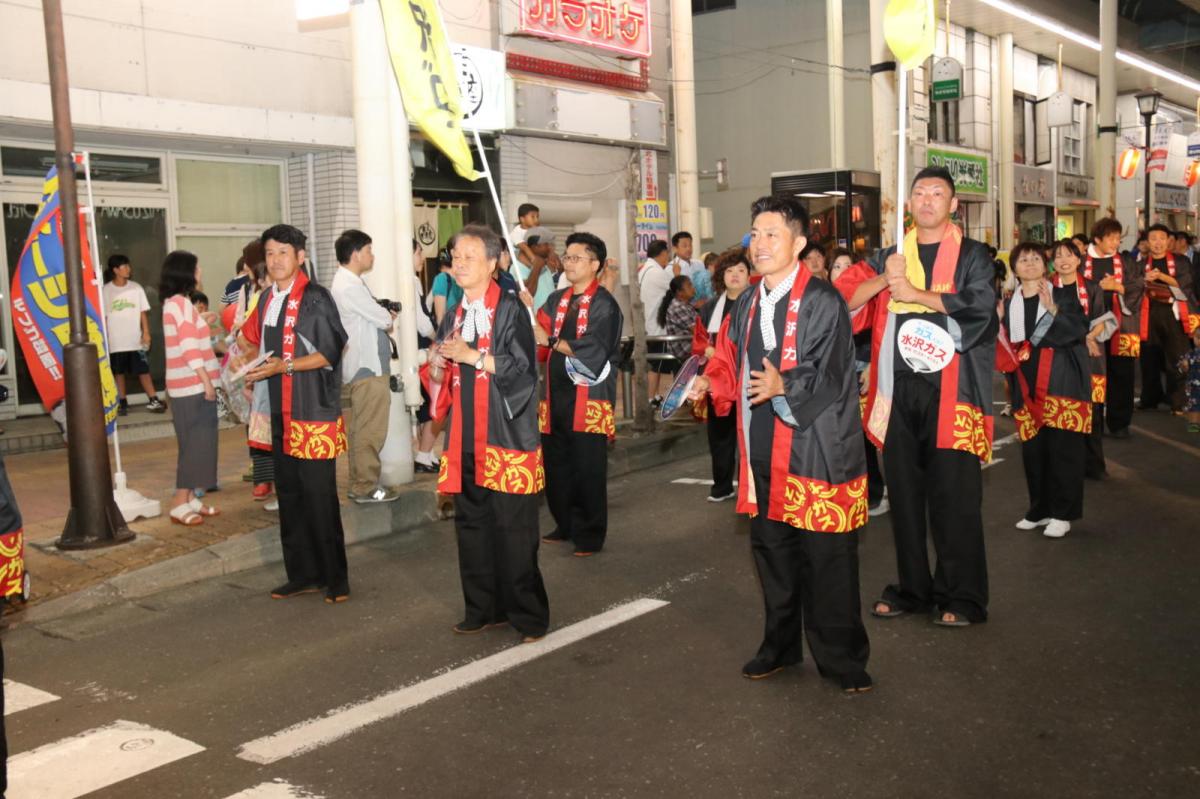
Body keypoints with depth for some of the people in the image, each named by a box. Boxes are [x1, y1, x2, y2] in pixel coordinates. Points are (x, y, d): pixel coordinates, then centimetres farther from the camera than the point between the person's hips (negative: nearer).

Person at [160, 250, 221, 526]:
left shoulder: (173, 303, 16)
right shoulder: (181, 303, -14)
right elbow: (190, 347, -19)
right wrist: (206, 380, -18)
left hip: (189, 385, 10)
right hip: (193, 385, -10)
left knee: (196, 443, 12)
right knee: (194, 444, -6)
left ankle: (190, 499, 16)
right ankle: (180, 504, -3)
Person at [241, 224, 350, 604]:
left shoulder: (315, 298, -10)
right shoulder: (267, 299, 13)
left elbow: (330, 352, -13)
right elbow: (253, 339, 27)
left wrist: (285, 366, -20)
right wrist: (252, 360, 6)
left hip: (315, 414, -8)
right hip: (281, 413, 8)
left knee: (319, 496, -4)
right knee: (289, 494, 12)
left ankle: (335, 578, 6)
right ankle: (302, 573, 22)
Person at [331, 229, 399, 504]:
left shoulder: (348, 282, 15)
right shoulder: (350, 286, -18)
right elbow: (384, 319, -13)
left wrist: (384, 315, 1)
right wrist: (389, 316, 7)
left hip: (364, 365, 11)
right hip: (368, 367, -11)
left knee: (363, 429, 15)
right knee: (369, 430, -4)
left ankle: (361, 482, 23)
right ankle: (366, 487, 2)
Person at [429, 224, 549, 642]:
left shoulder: (510, 310, -4)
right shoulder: (453, 318, 16)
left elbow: (524, 367, -12)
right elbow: (442, 379, 20)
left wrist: (473, 356, -16)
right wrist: (436, 366, -2)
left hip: (505, 435, -6)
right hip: (464, 437, 6)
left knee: (513, 528, -5)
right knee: (471, 525, 9)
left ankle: (528, 614, 6)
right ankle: (483, 609, 21)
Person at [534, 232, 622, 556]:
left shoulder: (604, 305, -7)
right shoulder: (556, 300, 15)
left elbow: (594, 349, -17)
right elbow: (540, 330, 8)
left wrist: (550, 341, -13)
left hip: (589, 398, -6)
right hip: (557, 395, 6)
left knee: (587, 470, -2)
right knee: (556, 465, 11)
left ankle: (590, 535, 9)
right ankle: (566, 525, 27)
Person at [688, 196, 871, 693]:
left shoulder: (822, 302, -10)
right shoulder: (747, 305, 13)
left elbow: (829, 375, -16)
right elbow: (732, 364, 19)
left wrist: (784, 385, -31)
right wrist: (708, 383, 0)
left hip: (816, 452, -7)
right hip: (763, 454, 7)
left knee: (827, 560, 0)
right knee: (772, 553, 17)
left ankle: (841, 657, 16)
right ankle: (780, 646, 33)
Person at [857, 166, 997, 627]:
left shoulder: (971, 255, 4)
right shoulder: (890, 256, 15)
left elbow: (980, 304, -13)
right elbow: (847, 302, 7)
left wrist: (914, 293, -12)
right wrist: (885, 278, -11)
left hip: (948, 390, -3)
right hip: (899, 389, 4)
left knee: (954, 495, -3)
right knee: (904, 492, 7)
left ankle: (961, 597, 8)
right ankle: (912, 589, 19)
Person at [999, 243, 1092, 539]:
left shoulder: (1064, 294, 3)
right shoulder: (1009, 305, 13)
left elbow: (1080, 330, -10)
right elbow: (1006, 347, 15)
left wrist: (1053, 308, -20)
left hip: (1059, 384, -3)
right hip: (1027, 387, 4)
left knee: (1063, 449, -5)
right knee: (1032, 450, 6)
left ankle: (1063, 514, 5)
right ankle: (1040, 509, 20)